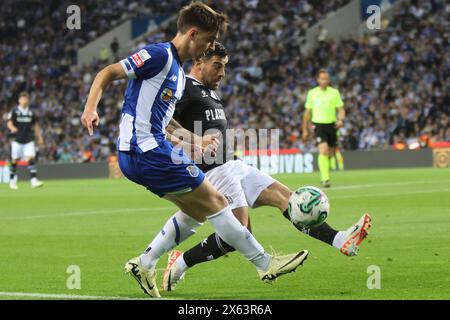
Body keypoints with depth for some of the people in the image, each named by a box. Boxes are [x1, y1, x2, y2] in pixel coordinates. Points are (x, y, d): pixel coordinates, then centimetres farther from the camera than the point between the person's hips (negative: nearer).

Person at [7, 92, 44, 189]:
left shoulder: (31, 113, 9)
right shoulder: (14, 111, -1)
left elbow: (35, 125, 18)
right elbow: (9, 123, -10)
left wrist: (39, 137, 14)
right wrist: (12, 128, -33)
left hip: (29, 140, 2)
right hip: (17, 140, -2)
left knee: (31, 158, -11)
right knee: (15, 160, 4)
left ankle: (33, 181, -18)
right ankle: (12, 181, 19)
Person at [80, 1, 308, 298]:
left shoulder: (178, 72, 19)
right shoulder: (160, 55, -10)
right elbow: (107, 73, -13)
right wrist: (91, 108, -26)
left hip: (151, 150, 10)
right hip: (146, 150, -10)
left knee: (198, 210, 15)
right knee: (215, 202, -5)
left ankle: (145, 265, 17)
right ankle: (265, 263, 1)